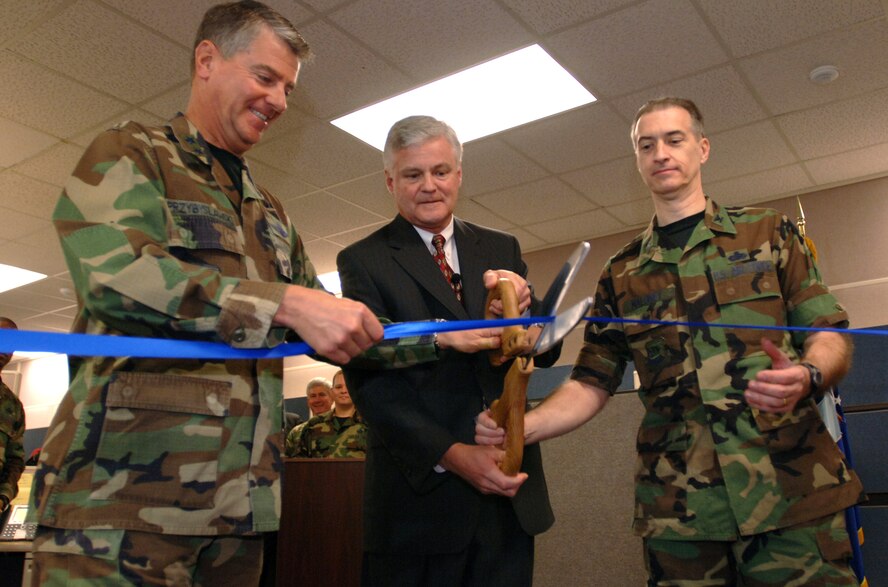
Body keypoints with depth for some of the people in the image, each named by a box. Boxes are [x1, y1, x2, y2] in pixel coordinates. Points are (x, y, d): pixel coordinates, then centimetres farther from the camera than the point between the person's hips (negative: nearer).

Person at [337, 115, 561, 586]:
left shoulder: (501, 250, 9)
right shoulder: (363, 260, -2)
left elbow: (546, 352, 4)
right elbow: (367, 378, -9)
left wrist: (520, 304, -18)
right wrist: (450, 455, -19)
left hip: (510, 489, 4)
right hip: (419, 490, -3)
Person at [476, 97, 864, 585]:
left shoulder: (767, 233, 10)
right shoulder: (622, 274, 13)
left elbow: (830, 335, 6)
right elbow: (591, 384, 9)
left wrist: (806, 377, -18)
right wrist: (522, 425, -9)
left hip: (791, 492, -1)